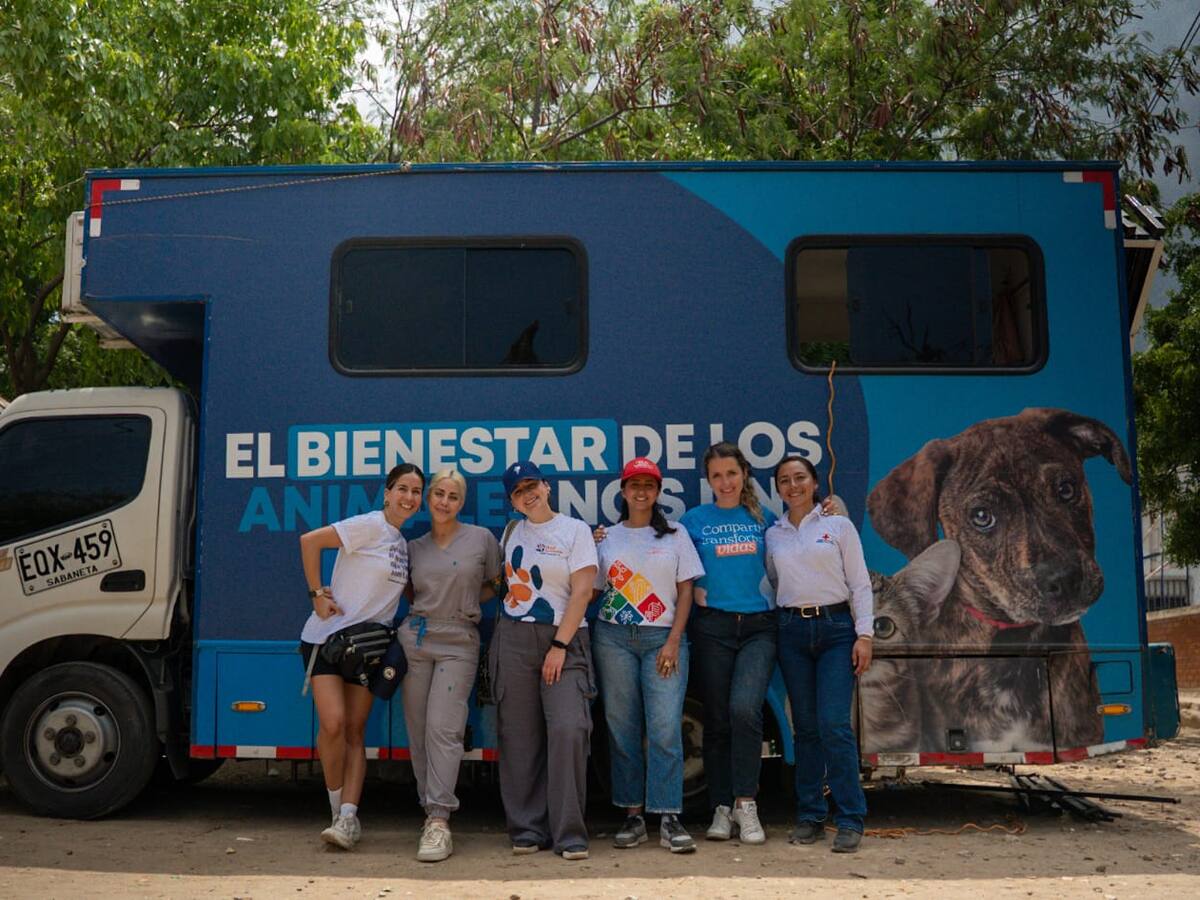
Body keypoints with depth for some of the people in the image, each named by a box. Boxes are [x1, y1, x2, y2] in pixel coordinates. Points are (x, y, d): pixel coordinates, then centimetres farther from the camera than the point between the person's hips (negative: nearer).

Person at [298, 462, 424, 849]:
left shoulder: (404, 542, 11)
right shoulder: (370, 526, -12)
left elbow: (404, 590, 22)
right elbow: (309, 540, -18)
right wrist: (317, 593, -15)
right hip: (329, 636, -7)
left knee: (354, 731, 3)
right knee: (333, 724, -16)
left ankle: (348, 817, 3)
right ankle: (339, 811, 2)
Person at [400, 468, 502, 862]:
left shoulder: (482, 538, 3)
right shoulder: (414, 547, 12)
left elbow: (495, 585, 13)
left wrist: (465, 602, 3)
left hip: (459, 642, -4)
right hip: (415, 638, 4)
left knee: (442, 727, -14)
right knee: (418, 730, 3)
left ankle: (439, 822, -16)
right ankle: (430, 808, 14)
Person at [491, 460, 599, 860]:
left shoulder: (575, 530, -1)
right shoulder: (512, 533, 13)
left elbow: (582, 591, -7)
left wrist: (559, 646, -14)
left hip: (564, 637, -4)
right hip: (513, 639, 4)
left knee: (569, 729, -16)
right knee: (520, 736, 3)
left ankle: (569, 833, -8)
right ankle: (527, 829, 12)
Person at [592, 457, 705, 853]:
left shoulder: (675, 535, 9)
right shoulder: (607, 538, 12)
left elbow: (685, 590, 4)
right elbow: (593, 590, 12)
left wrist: (674, 641, -5)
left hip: (663, 637, -1)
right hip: (613, 638, 2)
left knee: (665, 728, -10)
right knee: (622, 728, 2)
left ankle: (669, 819, -5)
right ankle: (633, 816, 9)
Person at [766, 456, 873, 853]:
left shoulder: (839, 526, 4)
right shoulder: (773, 535, 12)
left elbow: (860, 583, 2)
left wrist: (864, 634, -6)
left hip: (836, 628, -3)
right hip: (792, 630, 3)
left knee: (834, 725, -12)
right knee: (805, 727, 5)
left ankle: (850, 820, -4)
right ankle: (810, 816, 13)